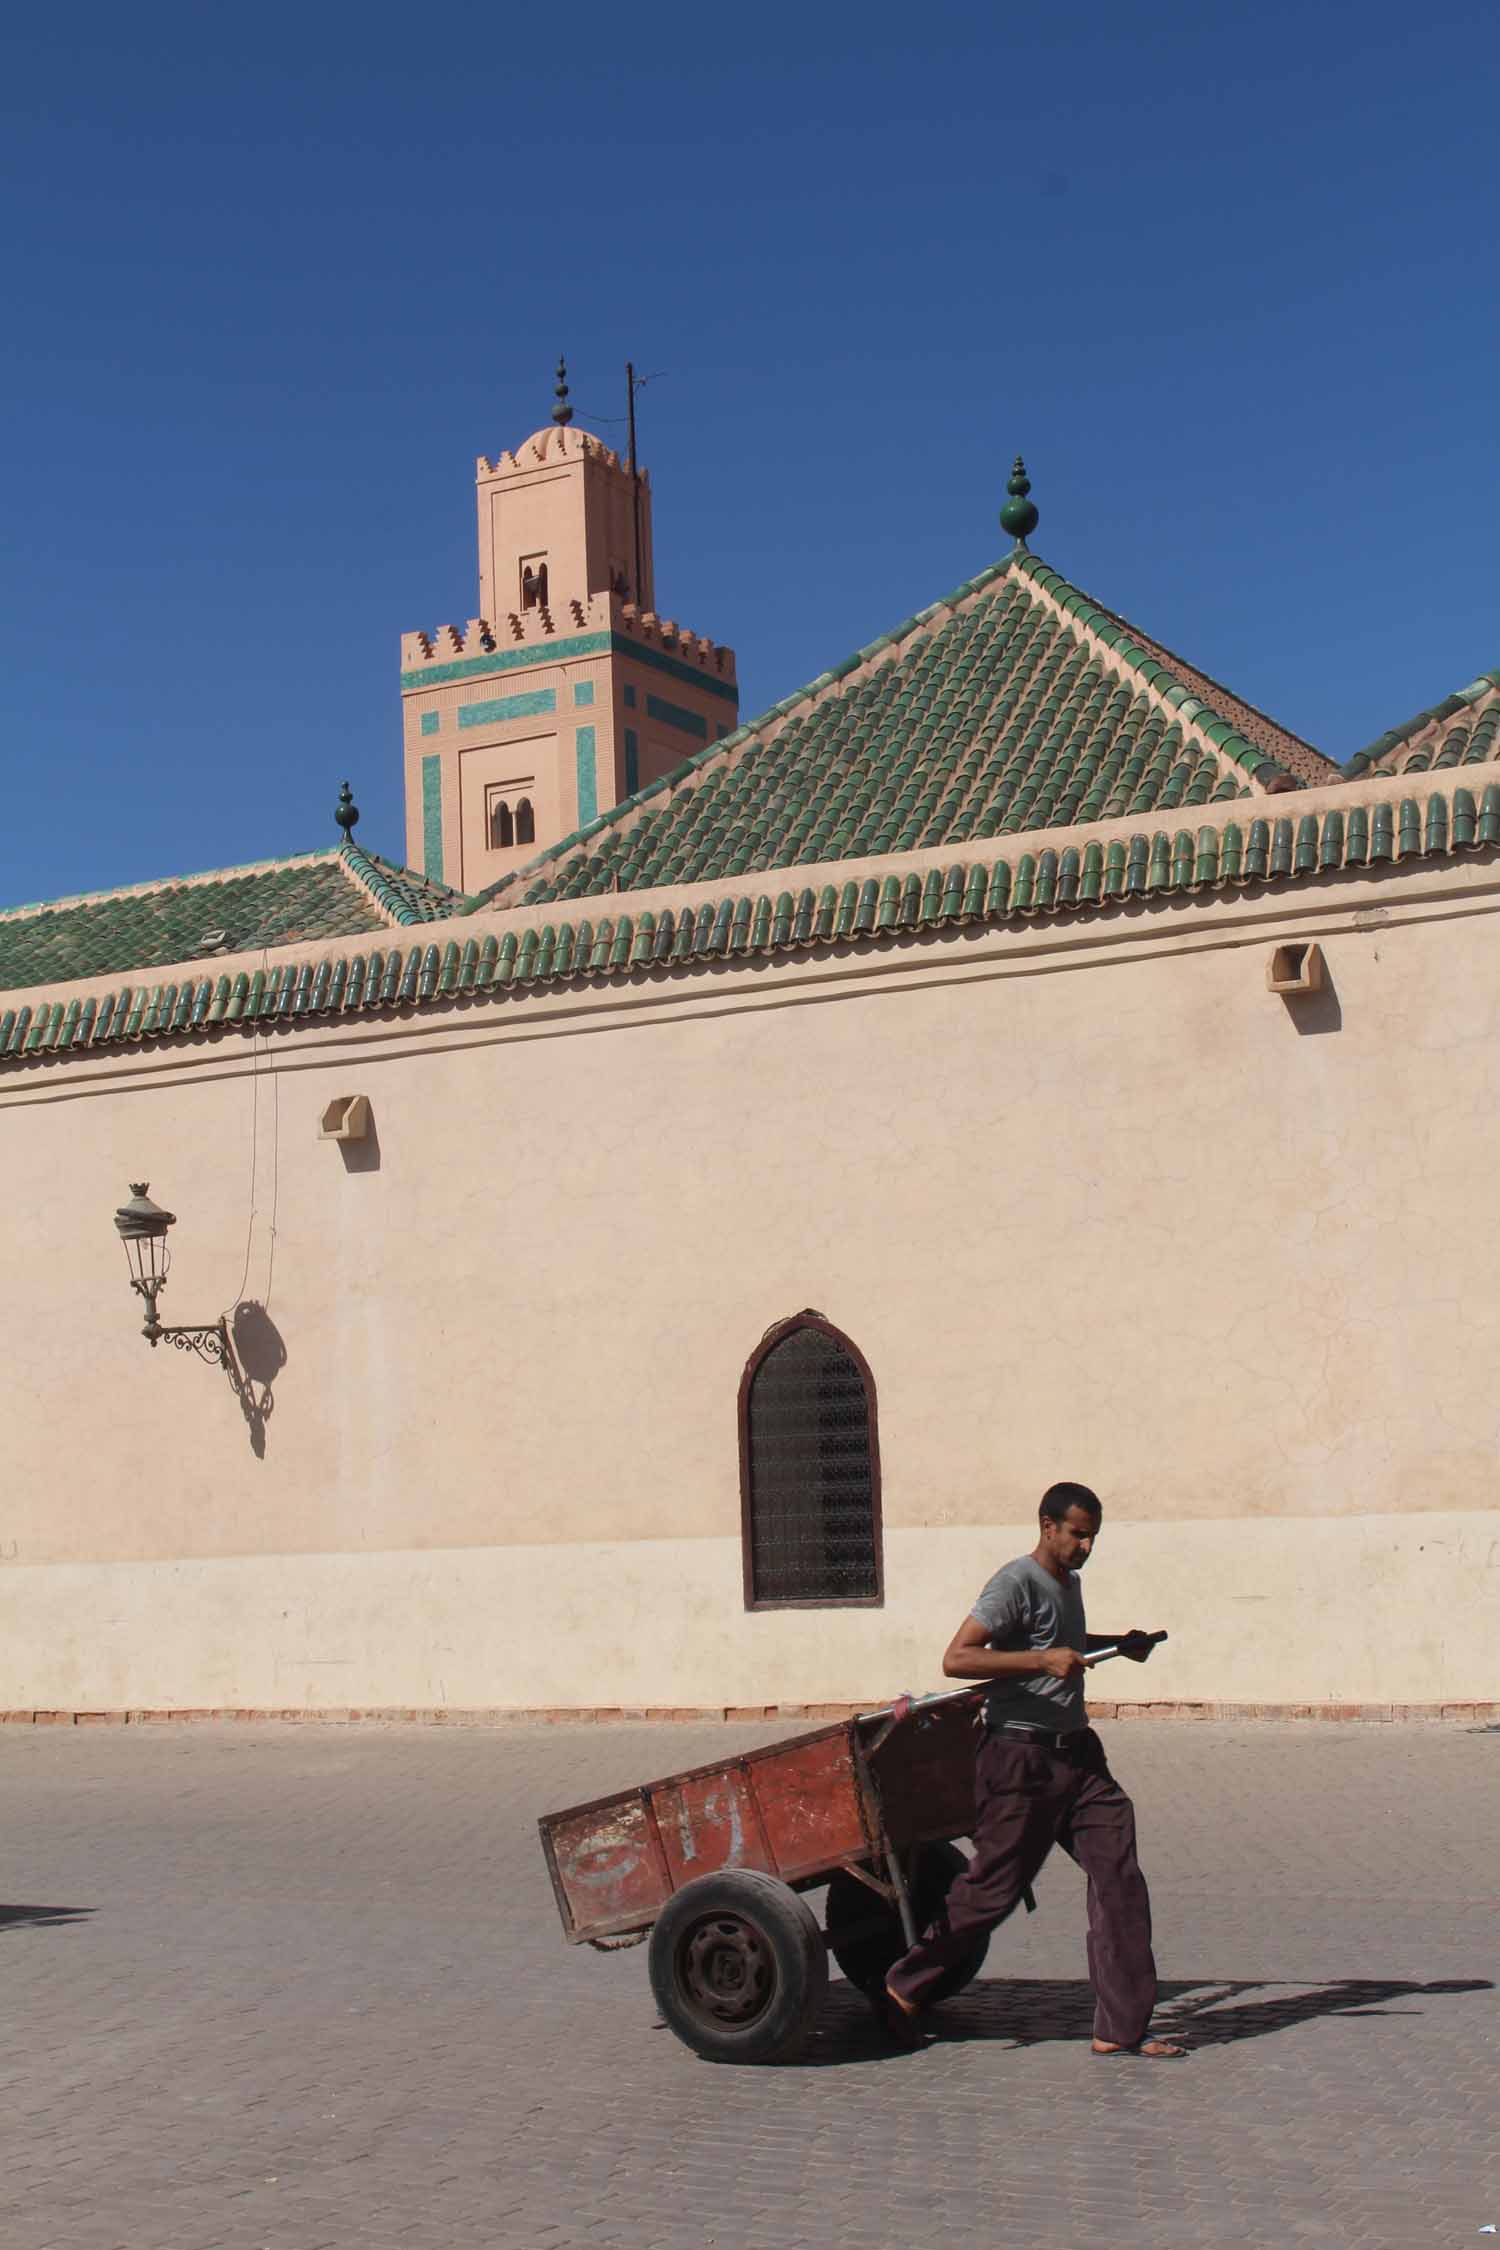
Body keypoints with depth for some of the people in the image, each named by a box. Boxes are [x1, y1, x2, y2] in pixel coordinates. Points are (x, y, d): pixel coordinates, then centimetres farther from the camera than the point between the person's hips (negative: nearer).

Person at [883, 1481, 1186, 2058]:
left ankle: (1121, 2028, 1)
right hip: (1020, 1759, -8)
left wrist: (1118, 1643, 28)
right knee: (992, 1888, -1)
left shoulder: (1068, 1582, 17)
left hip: (1076, 1752, 8)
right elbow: (956, 1659, -22)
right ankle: (903, 1989, 18)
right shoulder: (1017, 1583, -13)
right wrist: (1042, 1660, -27)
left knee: (1119, 1876, -3)